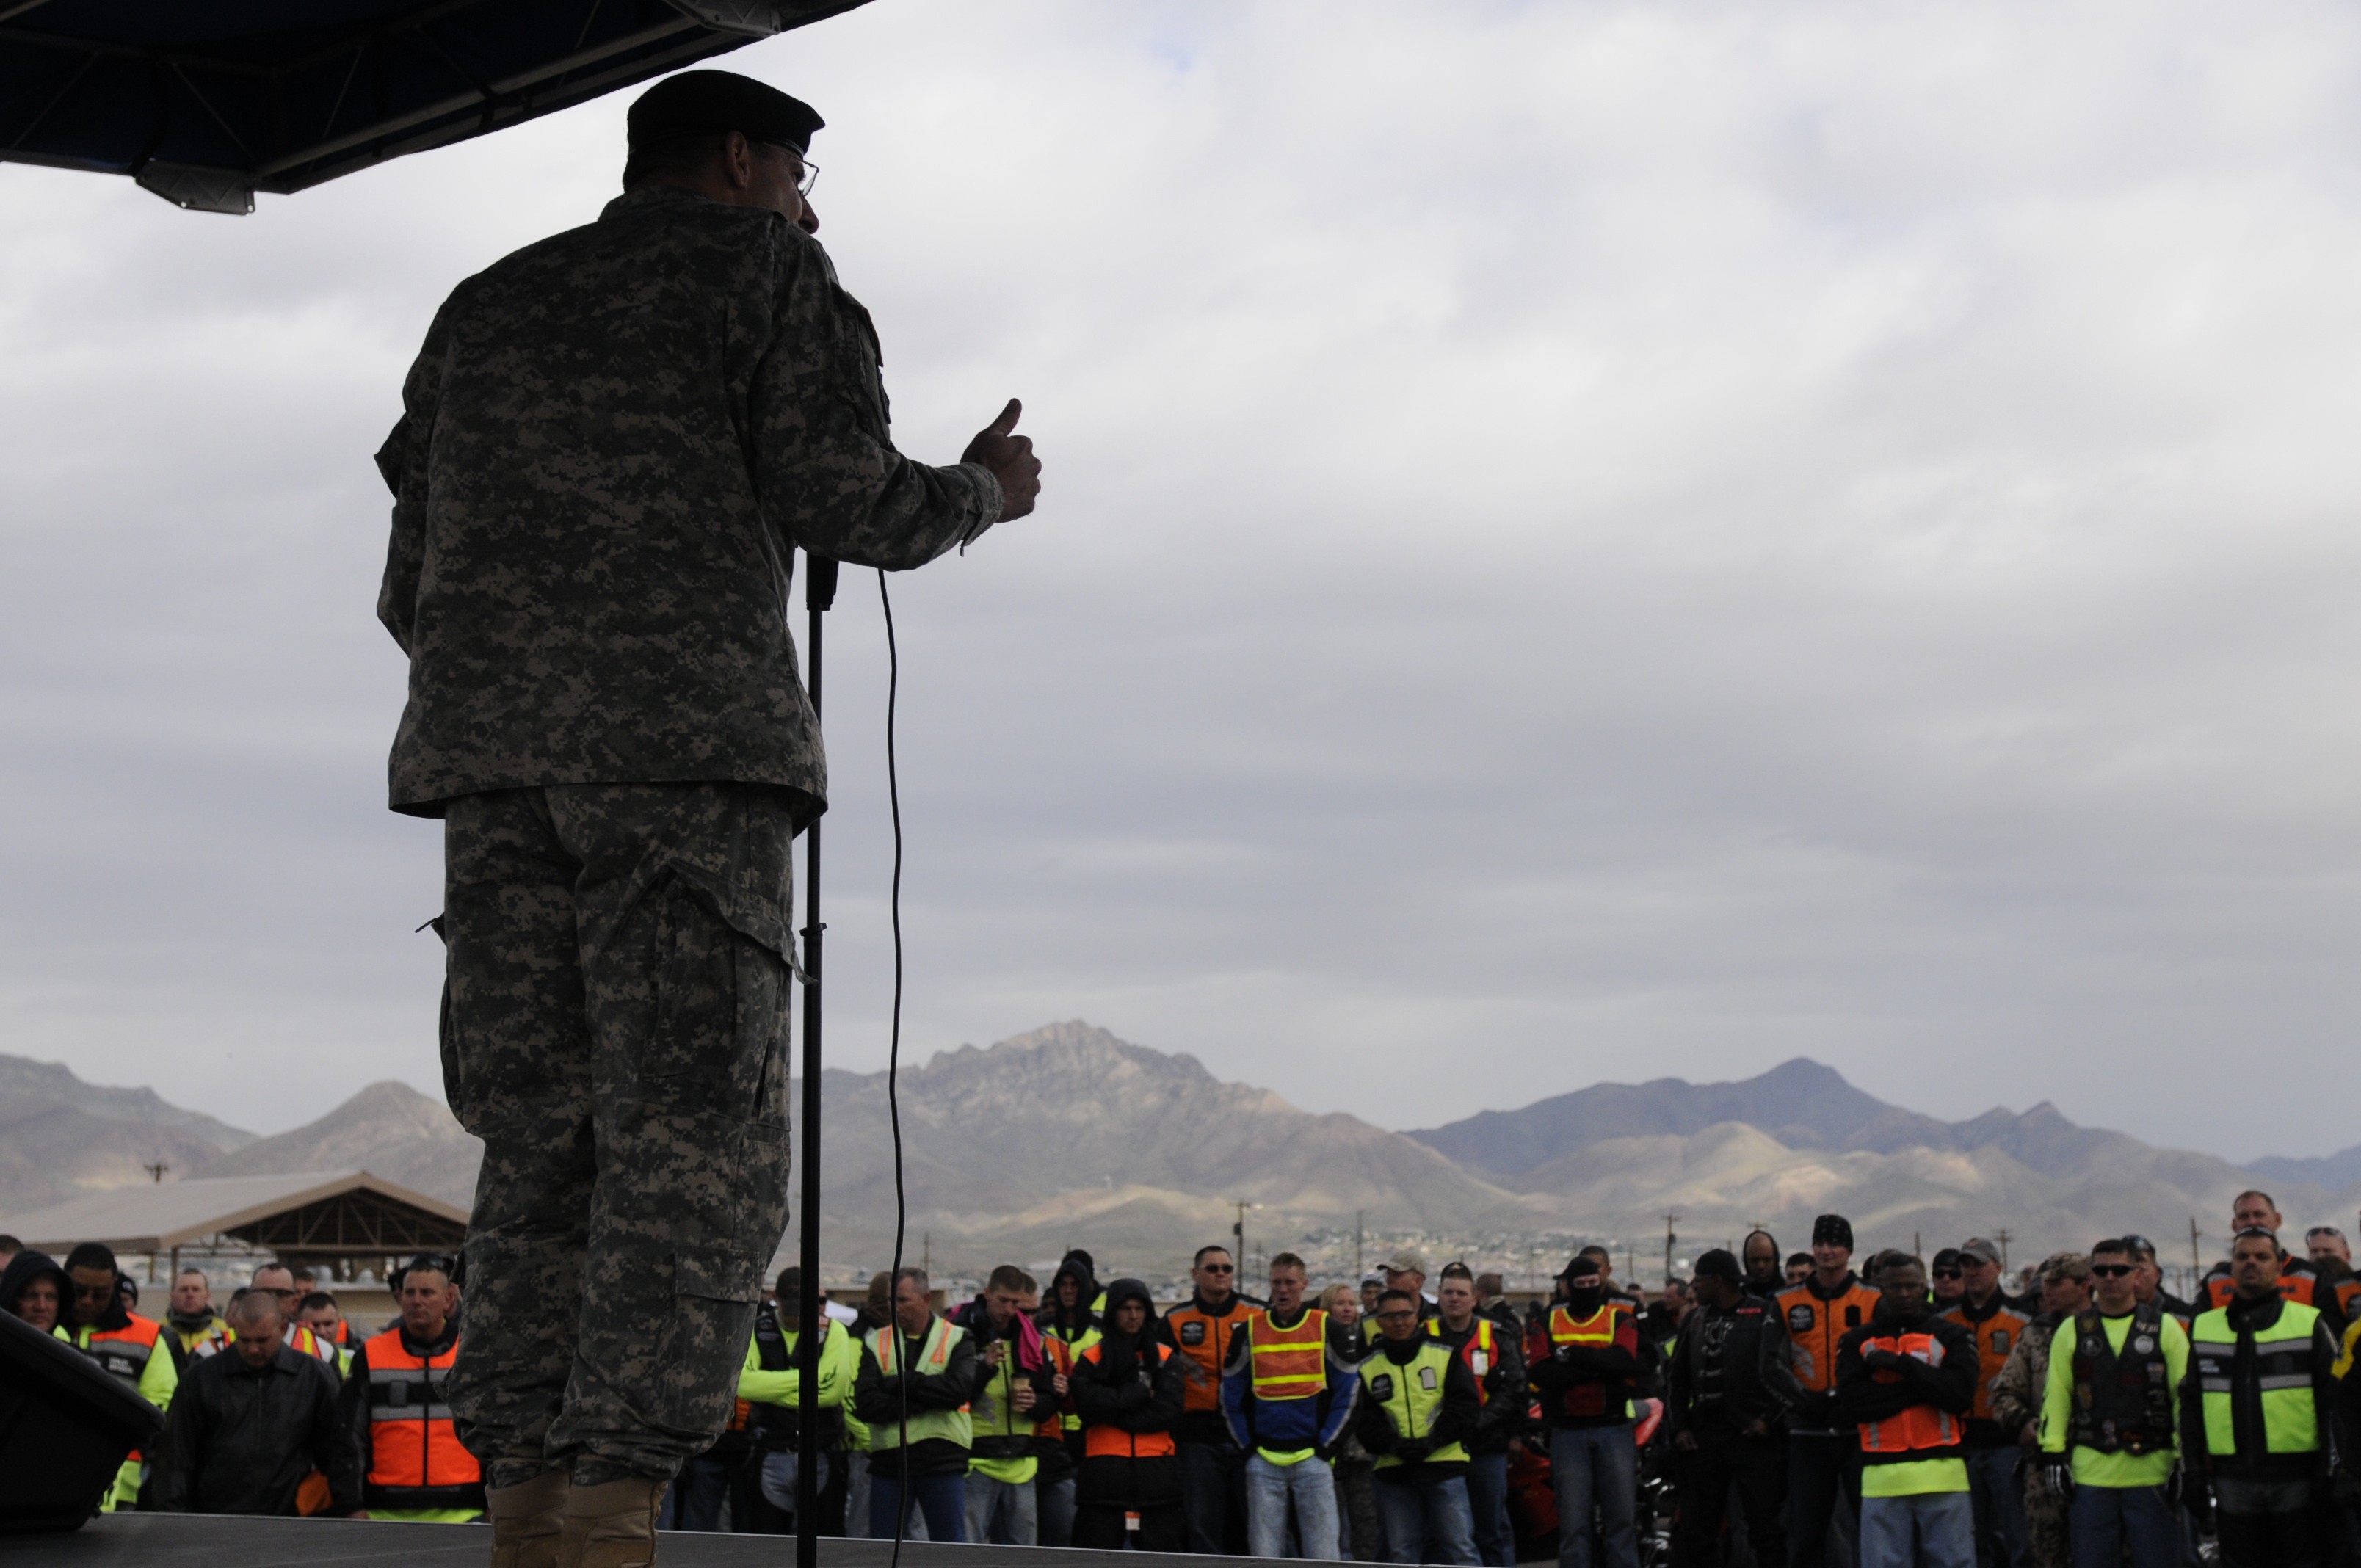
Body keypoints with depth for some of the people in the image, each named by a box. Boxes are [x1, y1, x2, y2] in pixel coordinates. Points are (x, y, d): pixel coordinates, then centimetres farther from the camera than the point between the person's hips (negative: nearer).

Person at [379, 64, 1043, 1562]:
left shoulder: (488, 302, 28)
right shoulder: (763, 265, 11)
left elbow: (413, 585, 23)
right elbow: (837, 490, -3)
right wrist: (983, 493, 16)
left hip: (491, 756, 6)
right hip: (687, 742, -6)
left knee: (540, 1142, 5)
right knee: (696, 1146, -8)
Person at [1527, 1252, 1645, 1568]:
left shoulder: (1621, 1319, 6)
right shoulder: (1548, 1322, 8)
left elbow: (1626, 1361, -13)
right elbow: (1538, 1373, -9)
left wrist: (1576, 1356, -17)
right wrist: (1597, 1368, -14)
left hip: (1614, 1428, 0)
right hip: (1567, 1432, 0)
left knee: (1621, 1518, 1)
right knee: (1573, 1522, 1)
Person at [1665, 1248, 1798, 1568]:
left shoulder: (1764, 1314, -4)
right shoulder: (1696, 1320, 15)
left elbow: (1776, 1370, -12)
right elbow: (1676, 1377, 19)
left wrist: (1769, 1418, -15)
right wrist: (1679, 1426, 10)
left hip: (1752, 1436, -6)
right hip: (1703, 1436, 6)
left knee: (1766, 1525, -1)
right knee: (1697, 1528, 7)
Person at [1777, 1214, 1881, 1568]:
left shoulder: (1873, 1301, 2)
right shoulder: (1787, 1304, 7)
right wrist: (1800, 1396, -13)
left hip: (1858, 1429, -2)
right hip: (1808, 1432, 2)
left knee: (1869, 1525, 0)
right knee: (1805, 1529, 5)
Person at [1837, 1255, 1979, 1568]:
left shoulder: (1952, 1337, 9)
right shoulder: (1857, 1342, 12)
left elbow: (1960, 1394, -7)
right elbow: (1851, 1402, -4)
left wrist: (1902, 1364, -8)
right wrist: (1920, 1385, -8)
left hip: (1943, 1476, -1)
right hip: (1882, 1479, 1)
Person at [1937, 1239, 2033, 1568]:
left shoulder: (2021, 1322, 0)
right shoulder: (1943, 1323, 9)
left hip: (2006, 1444, -3)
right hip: (1960, 1444, 3)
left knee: (2016, 1539, -4)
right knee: (1971, 1541, 9)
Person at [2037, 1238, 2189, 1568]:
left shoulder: (2165, 1327, 5)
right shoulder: (2071, 1332, 10)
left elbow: (2187, 1395, 3)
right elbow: (2055, 1395, 10)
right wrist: (2053, 1453, 2)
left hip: (2152, 1474, -1)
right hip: (2091, 1475, 1)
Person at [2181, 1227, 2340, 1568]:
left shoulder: (2309, 1323, 4)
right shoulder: (2204, 1328, 12)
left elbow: (2333, 1400, 1)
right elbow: (2191, 1404, 14)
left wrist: (2331, 1471, -6)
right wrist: (2195, 1472, 6)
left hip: (2297, 1481, -2)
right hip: (2235, 1484, 2)